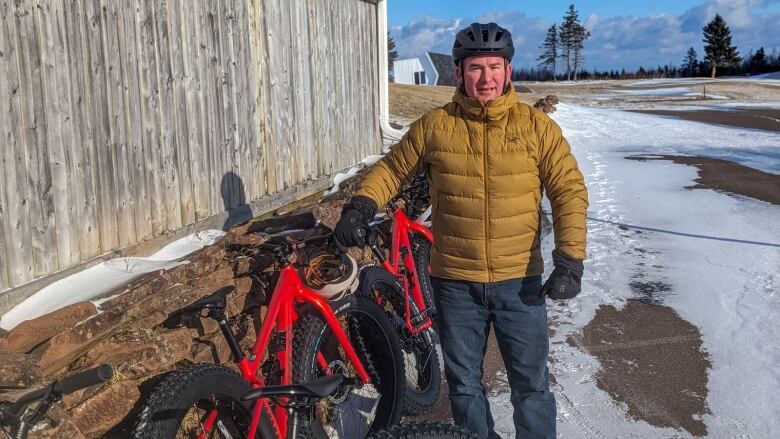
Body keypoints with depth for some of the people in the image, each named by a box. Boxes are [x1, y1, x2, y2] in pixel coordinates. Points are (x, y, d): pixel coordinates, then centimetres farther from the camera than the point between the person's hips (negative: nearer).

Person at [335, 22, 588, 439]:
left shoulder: (536, 125, -4)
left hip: (520, 281, -1)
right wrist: (361, 205, -9)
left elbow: (569, 190, -3)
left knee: (531, 384, 11)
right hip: (455, 282, 1)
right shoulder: (433, 126, -2)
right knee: (463, 382, 16)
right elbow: (392, 168, 8)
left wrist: (570, 258, -12)